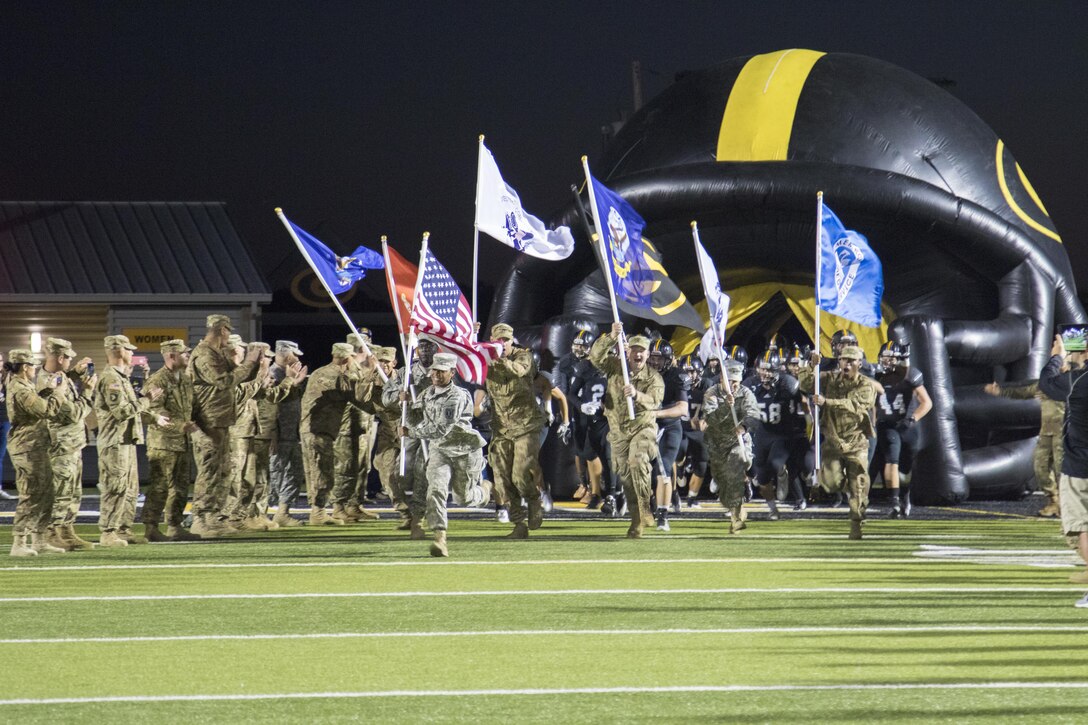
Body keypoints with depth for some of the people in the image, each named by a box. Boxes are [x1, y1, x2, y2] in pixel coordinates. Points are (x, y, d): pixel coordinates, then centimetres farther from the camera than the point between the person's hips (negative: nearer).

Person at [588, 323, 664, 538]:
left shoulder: (653, 377, -4)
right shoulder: (616, 367, 2)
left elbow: (654, 400, -21)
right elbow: (595, 356, -13)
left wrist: (637, 395, -41)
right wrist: (611, 338, -28)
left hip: (643, 427, -4)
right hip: (618, 430, 4)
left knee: (637, 460, -30)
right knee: (625, 475, 7)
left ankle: (644, 510, -24)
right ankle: (636, 520, 19)